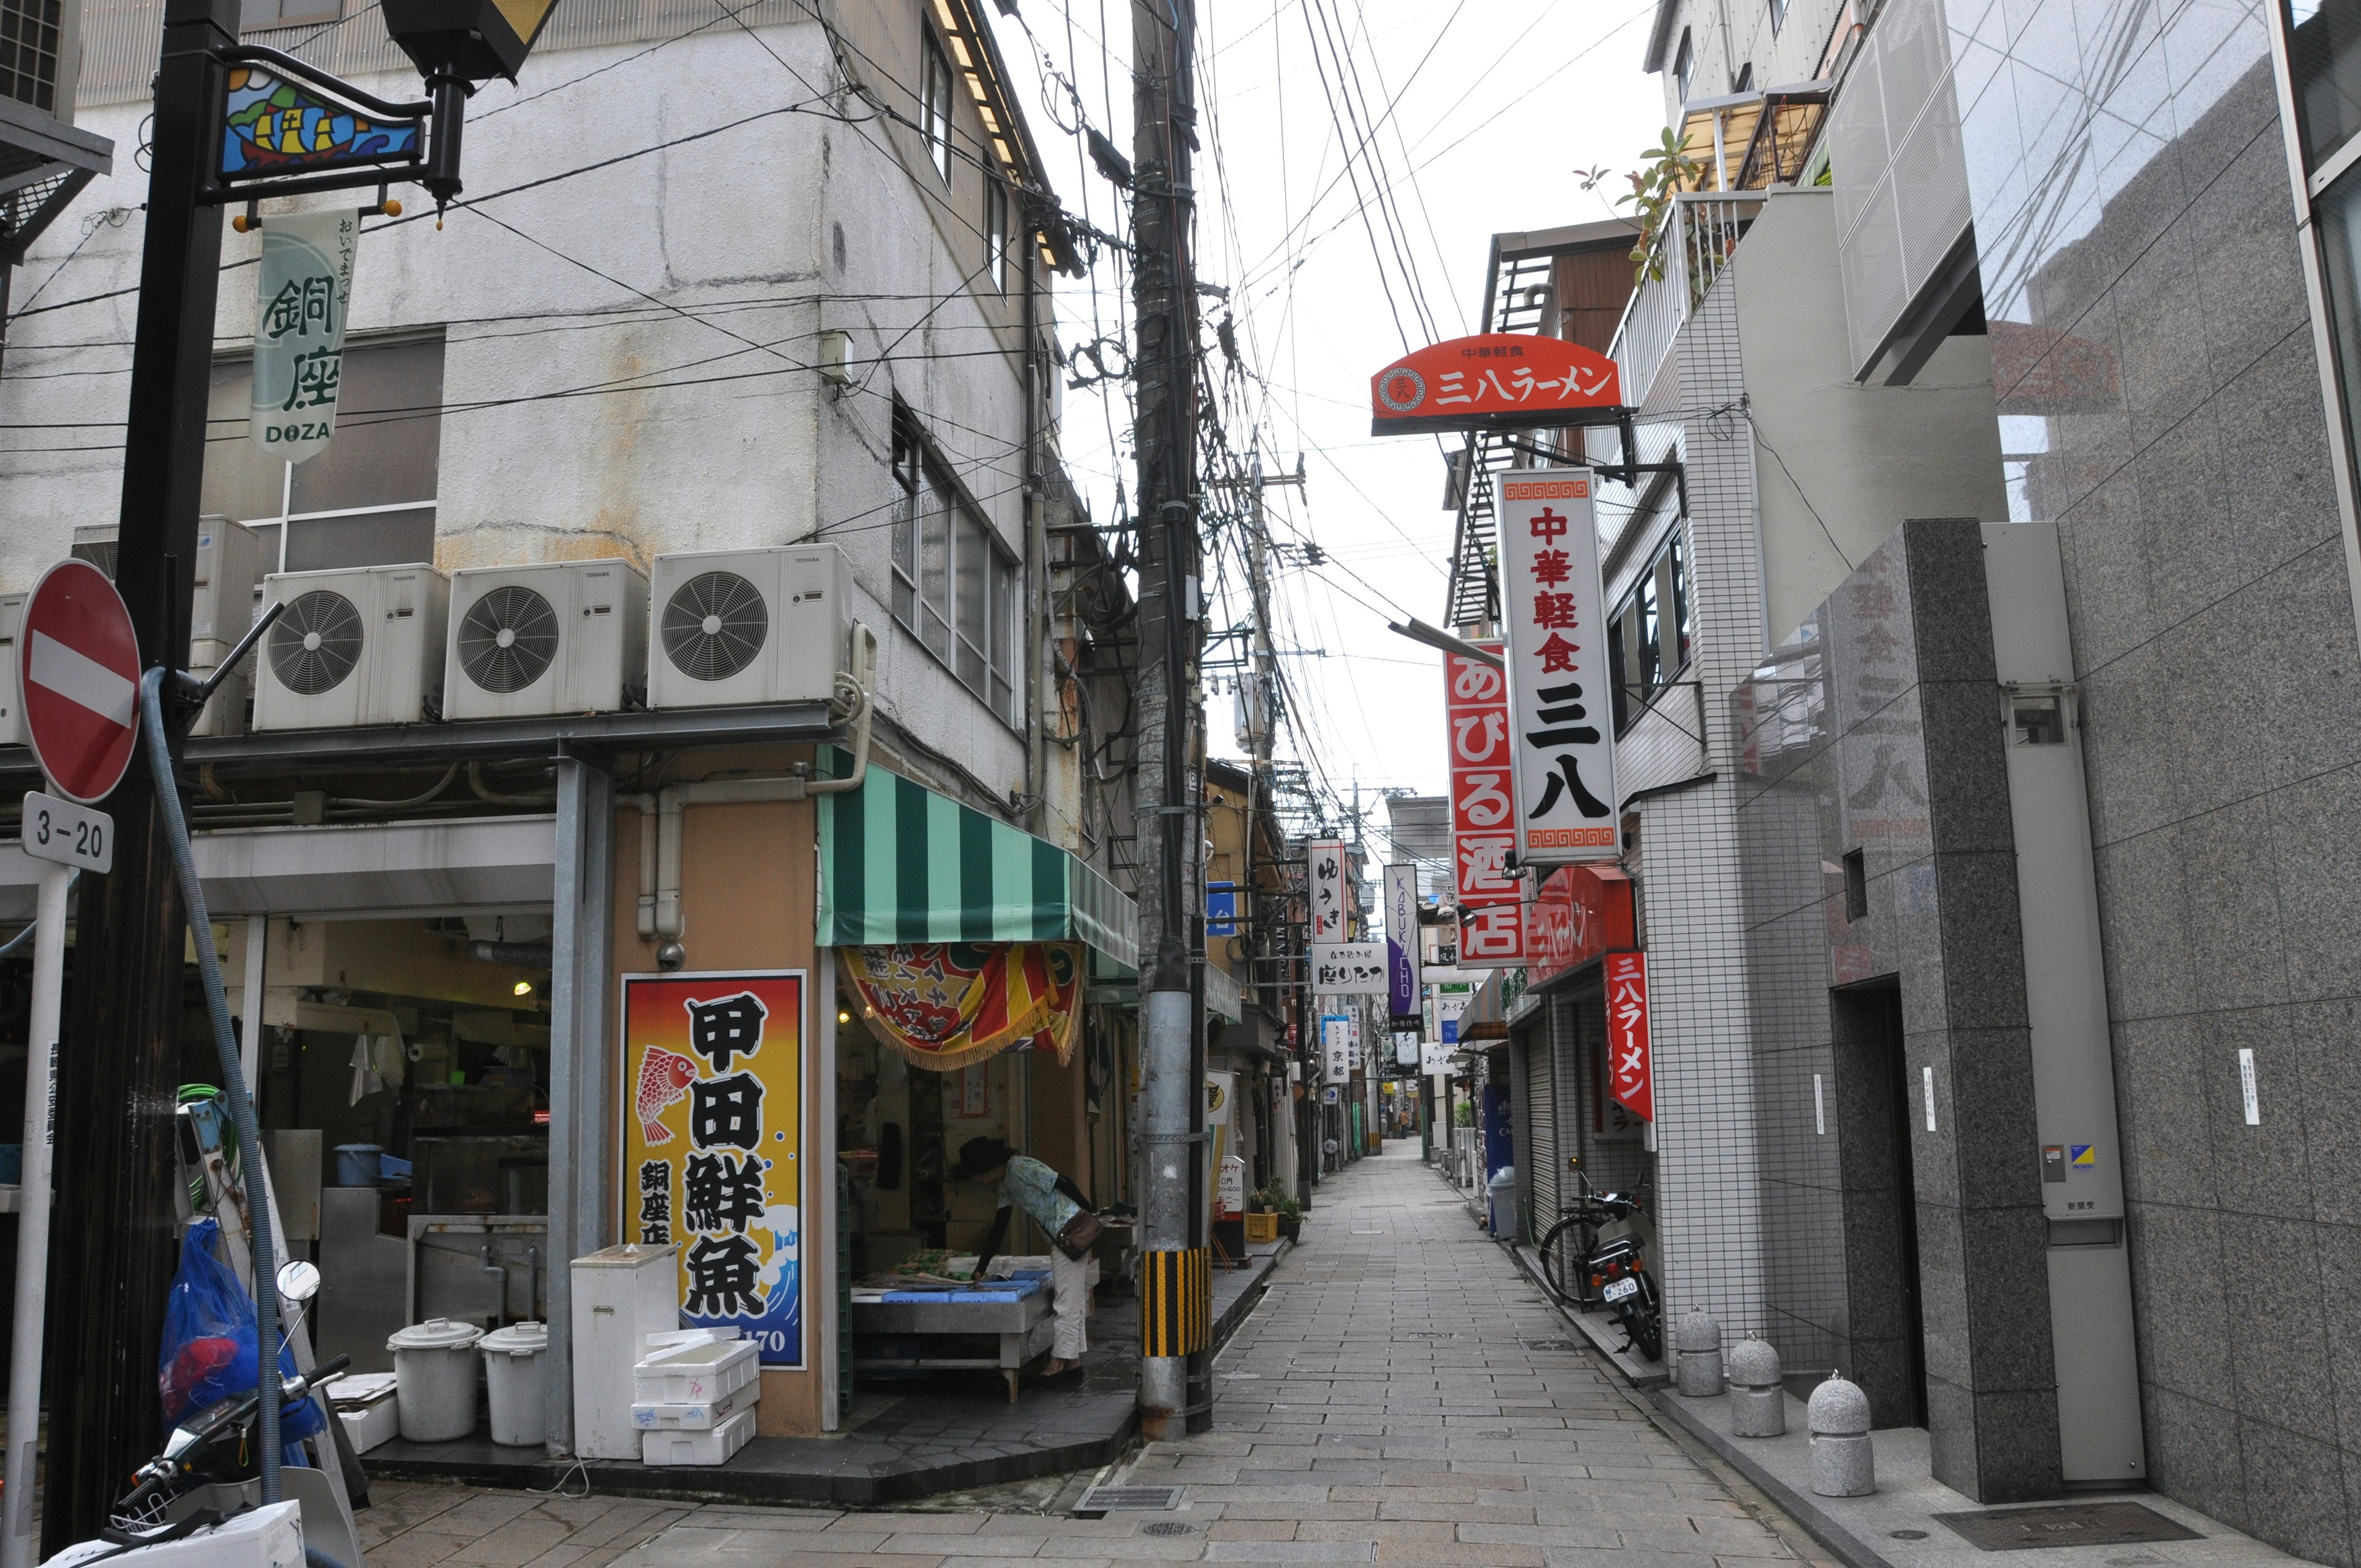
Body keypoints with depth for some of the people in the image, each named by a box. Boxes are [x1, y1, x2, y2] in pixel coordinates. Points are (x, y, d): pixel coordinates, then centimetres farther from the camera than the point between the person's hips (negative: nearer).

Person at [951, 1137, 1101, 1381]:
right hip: (1060, 1238, 10)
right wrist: (981, 1269, 19)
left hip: (1071, 1231, -10)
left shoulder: (1021, 1168, -13)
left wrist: (1088, 1212, -14)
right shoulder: (1006, 1185, 16)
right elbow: (999, 1230, 19)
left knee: (1067, 1300, -5)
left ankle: (1059, 1361, -2)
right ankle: (1074, 1362, 18)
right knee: (1074, 1299, 13)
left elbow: (1064, 1183, -17)